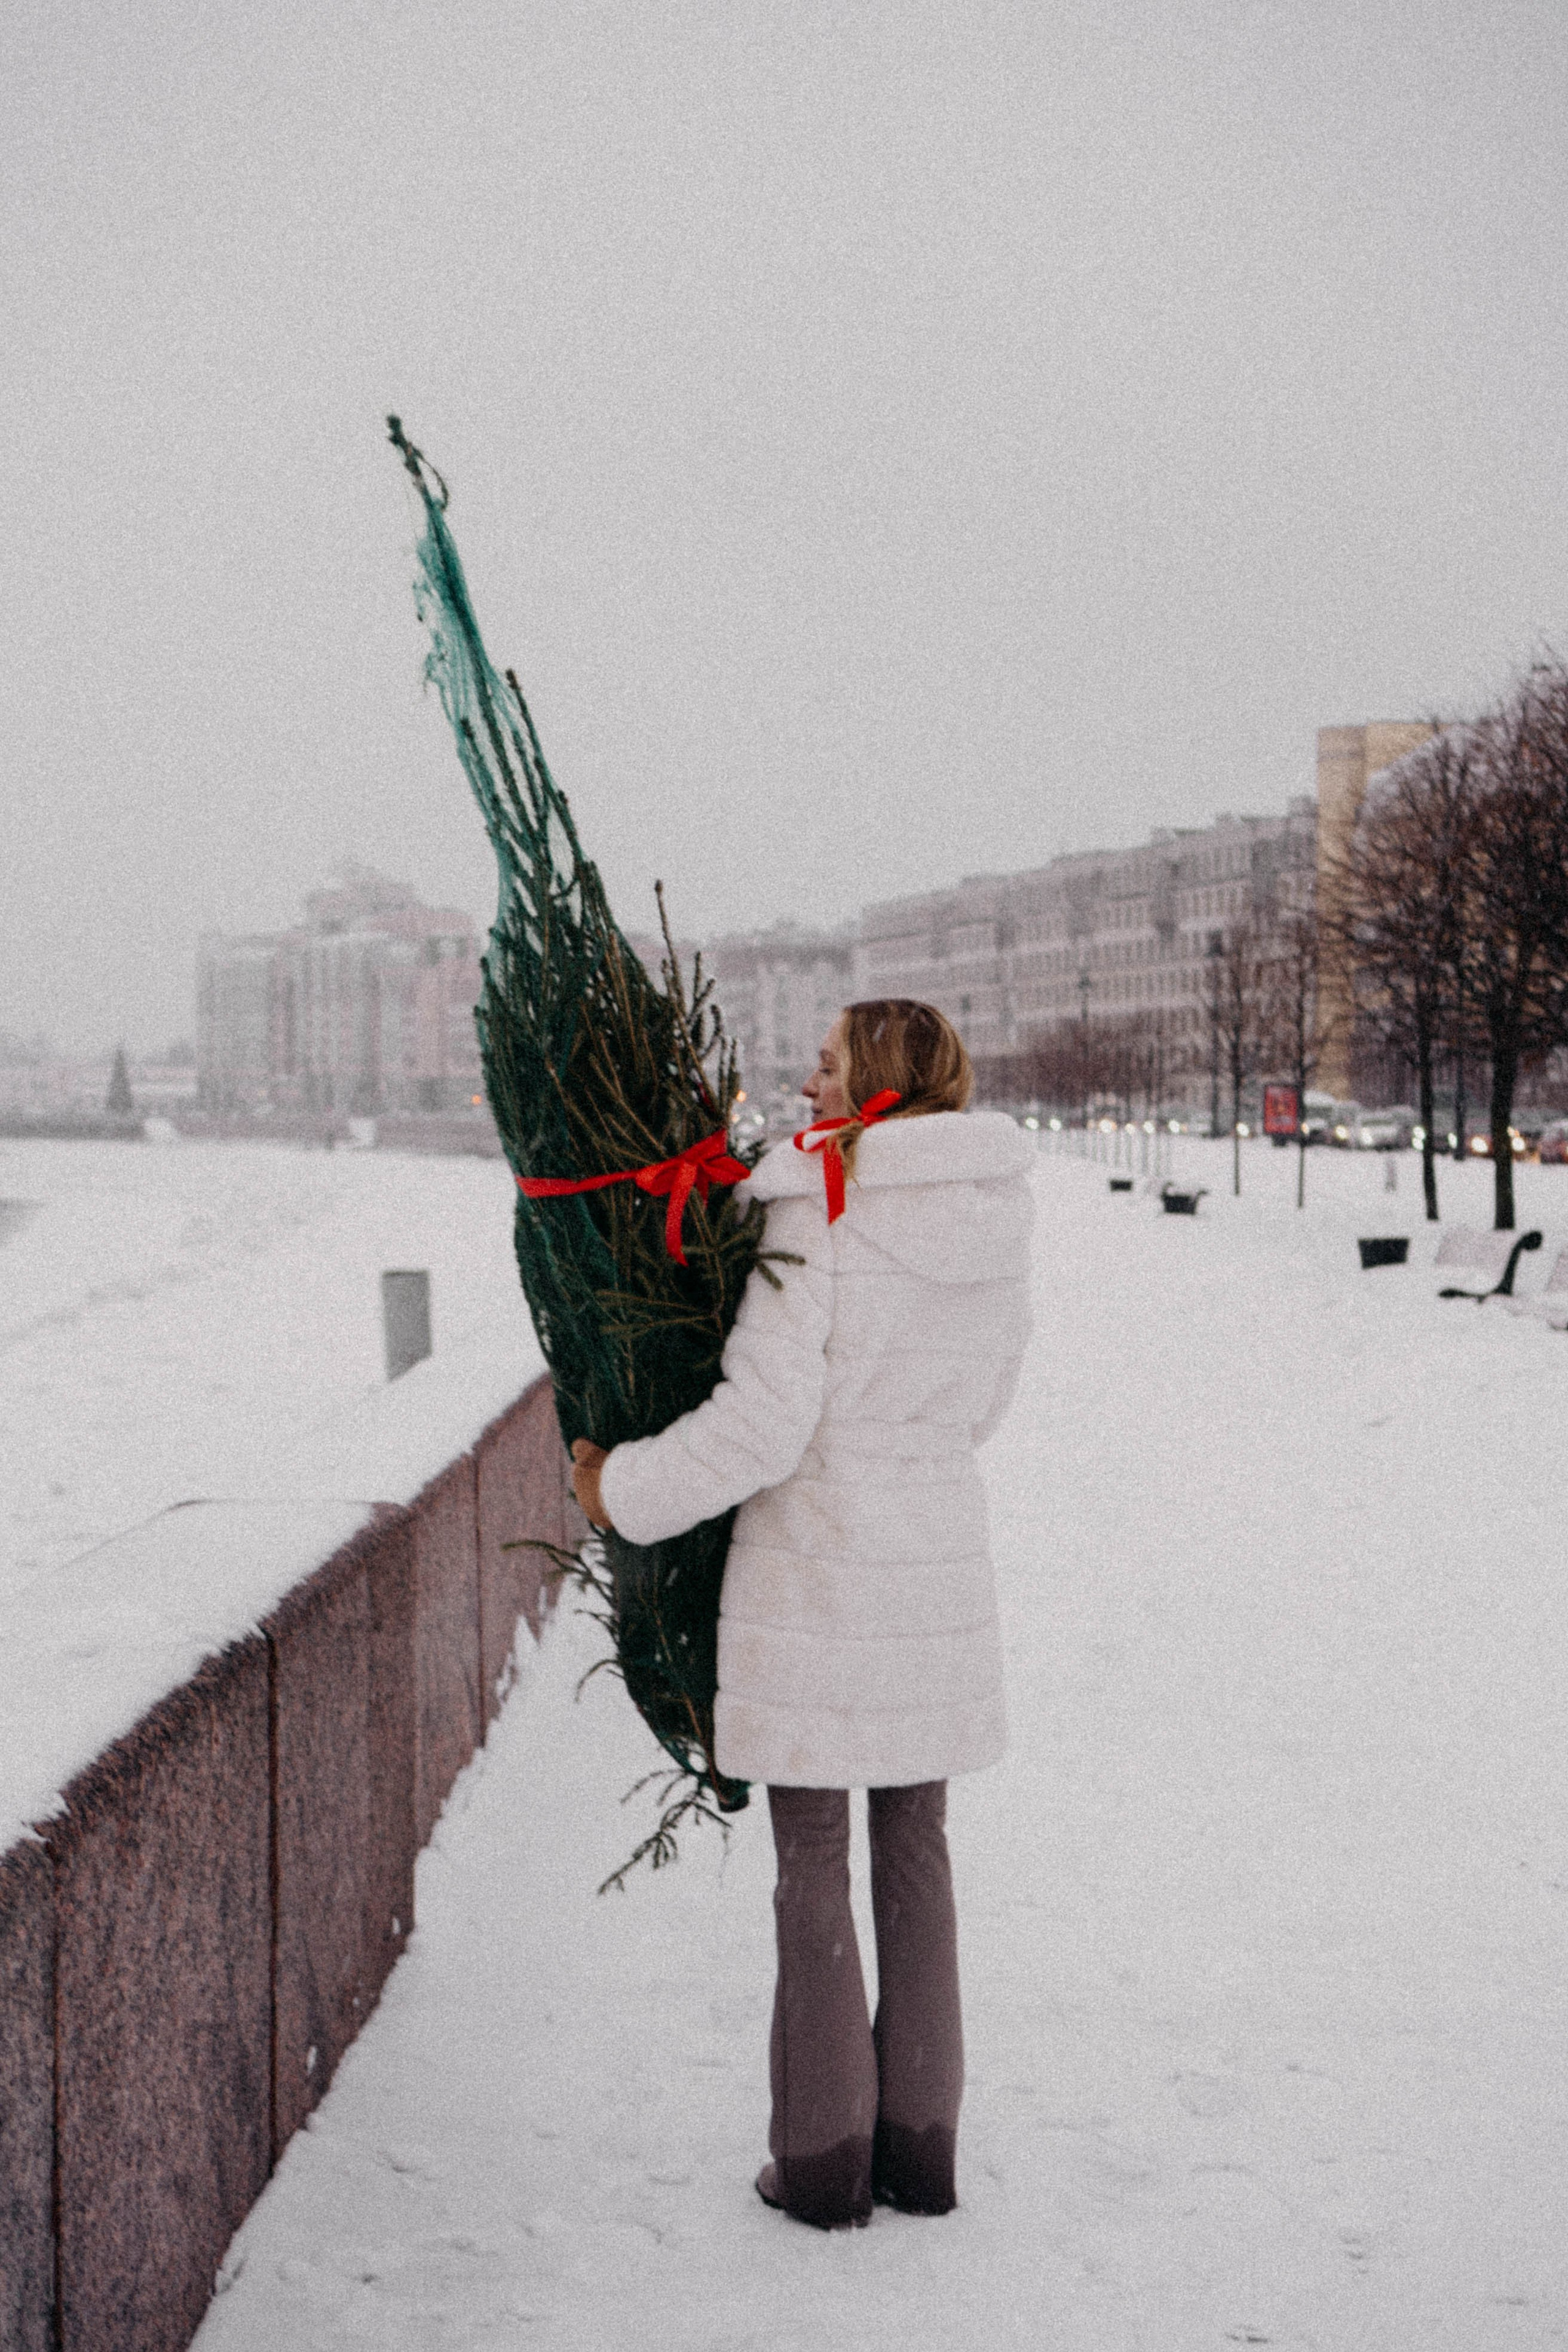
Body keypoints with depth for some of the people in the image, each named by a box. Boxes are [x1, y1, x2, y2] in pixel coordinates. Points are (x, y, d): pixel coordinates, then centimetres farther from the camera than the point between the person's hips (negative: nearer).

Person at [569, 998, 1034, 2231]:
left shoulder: (815, 1209, -15)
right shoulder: (998, 1216, 3)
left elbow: (765, 1422, -17)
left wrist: (624, 1490, -4)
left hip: (816, 1559, -5)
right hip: (943, 1556, 6)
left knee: (813, 1855, 6)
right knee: (914, 1840, 15)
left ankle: (826, 2156, 14)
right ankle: (922, 2144, 22)